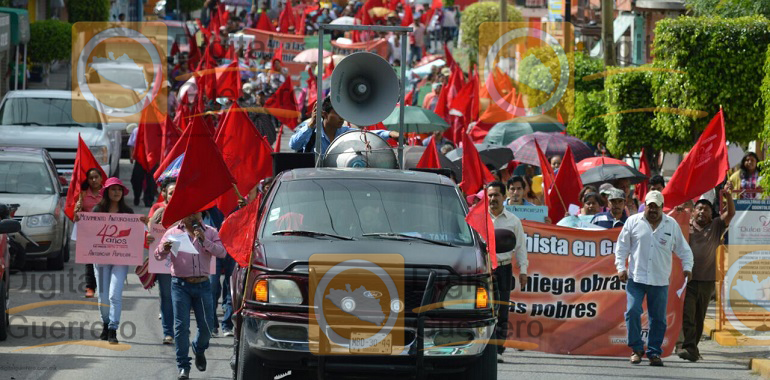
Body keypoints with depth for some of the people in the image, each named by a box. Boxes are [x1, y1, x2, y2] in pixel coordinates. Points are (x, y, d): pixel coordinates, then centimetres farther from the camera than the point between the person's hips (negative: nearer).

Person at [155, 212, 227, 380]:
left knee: (207, 325, 5)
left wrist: (204, 240, -15)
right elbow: (158, 256, 2)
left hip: (203, 285, 1)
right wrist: (164, 249, -21)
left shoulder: (210, 232, 8)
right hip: (181, 285, -1)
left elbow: (222, 252, -4)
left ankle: (199, 349, 37)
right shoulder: (173, 232, 6)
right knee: (181, 326, -6)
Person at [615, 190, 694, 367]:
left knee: (658, 318, 3)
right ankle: (637, 349, 2)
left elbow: (683, 249, 15)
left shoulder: (672, 225, 8)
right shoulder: (633, 222, 4)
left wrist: (687, 267, 2)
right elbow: (622, 246, 7)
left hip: (660, 281, 1)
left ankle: (654, 352, 13)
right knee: (632, 312, -12)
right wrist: (621, 267, -2)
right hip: (636, 278, -1)